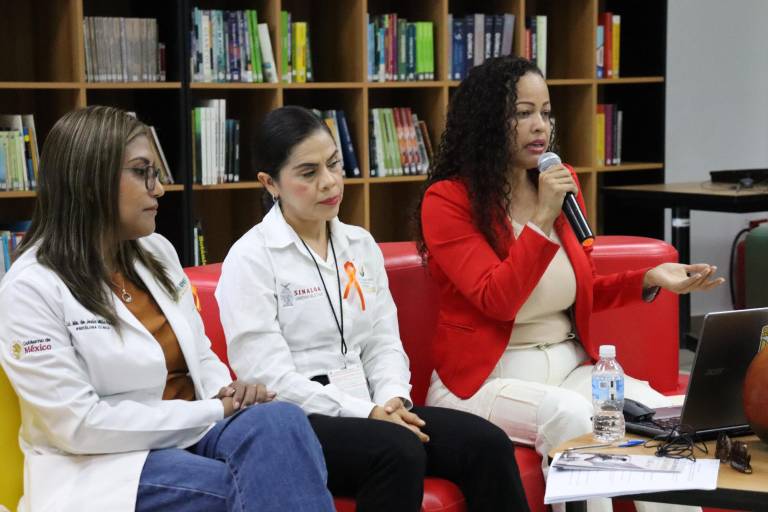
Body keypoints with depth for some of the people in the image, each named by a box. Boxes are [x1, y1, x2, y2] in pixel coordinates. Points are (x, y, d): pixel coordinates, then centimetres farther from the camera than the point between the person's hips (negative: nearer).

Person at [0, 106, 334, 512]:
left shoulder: (157, 252, 10)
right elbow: (80, 425, -16)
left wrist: (229, 391, -6)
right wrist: (213, 412, -15)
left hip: (191, 433, 6)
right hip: (104, 464, -6)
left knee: (280, 421, -27)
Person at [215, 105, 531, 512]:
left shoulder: (361, 244, 14)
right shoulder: (249, 259, -6)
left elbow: (384, 341, 12)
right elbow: (268, 377, -14)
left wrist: (392, 399, -10)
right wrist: (365, 413, -20)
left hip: (368, 412, 6)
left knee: (487, 443, -19)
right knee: (399, 452, -35)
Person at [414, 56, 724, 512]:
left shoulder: (564, 183, 9)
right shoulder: (448, 200, -8)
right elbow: (497, 301, -18)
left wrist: (649, 279, 1)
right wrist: (544, 218, -23)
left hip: (569, 365, 5)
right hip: (486, 377, -5)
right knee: (570, 415, -34)